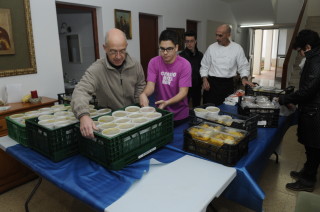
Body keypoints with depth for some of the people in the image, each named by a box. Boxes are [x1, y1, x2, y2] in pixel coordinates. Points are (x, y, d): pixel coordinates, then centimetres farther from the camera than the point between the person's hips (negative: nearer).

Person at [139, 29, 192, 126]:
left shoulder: (185, 65, -15)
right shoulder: (153, 62, -8)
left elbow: (183, 92, -19)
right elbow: (151, 85, -16)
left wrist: (167, 102, -36)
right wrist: (144, 94, -38)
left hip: (180, 114, -1)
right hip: (160, 113, 2)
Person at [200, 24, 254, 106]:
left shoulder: (237, 48, -1)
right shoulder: (211, 47, 1)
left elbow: (243, 66, 4)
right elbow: (204, 66, 5)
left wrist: (244, 78, -14)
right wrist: (205, 80, -8)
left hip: (228, 84, 0)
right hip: (212, 83, 0)